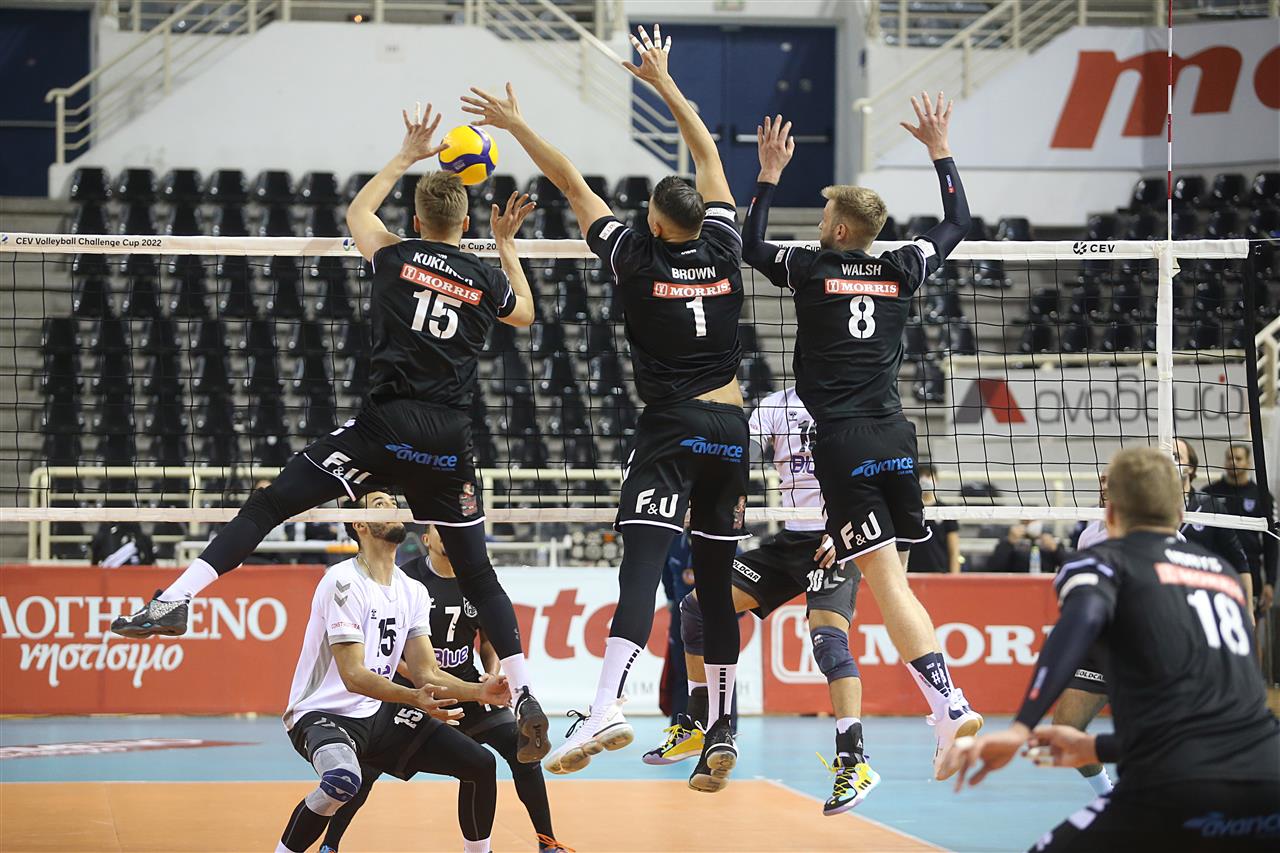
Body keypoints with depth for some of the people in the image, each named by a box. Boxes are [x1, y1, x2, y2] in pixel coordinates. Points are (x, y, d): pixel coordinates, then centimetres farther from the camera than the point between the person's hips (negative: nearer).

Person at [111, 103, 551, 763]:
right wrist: (506, 244, 44)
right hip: (449, 442, 2)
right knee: (476, 573, 10)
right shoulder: (487, 281, 9)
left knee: (268, 506, 0)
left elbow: (356, 211, 30)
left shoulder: (396, 258, 6)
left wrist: (406, 156, 40)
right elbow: (525, 313, 35)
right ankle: (525, 698, 2)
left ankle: (174, 600, -11)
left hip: (384, 428, -2)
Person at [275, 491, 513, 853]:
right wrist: (414, 698, -38)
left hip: (380, 714, 8)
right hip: (323, 714, -8)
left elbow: (426, 672, 5)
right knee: (343, 780, -39)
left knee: (480, 764, -1)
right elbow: (353, 675, -24)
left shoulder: (413, 592, 7)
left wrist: (480, 691, -12)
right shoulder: (345, 582, -17)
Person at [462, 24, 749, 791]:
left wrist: (517, 125, 15)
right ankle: (722, 735, 9)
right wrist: (664, 81, 27)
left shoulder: (638, 257, -3)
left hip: (671, 431, -4)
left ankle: (607, 708, -36)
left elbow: (572, 182, 5)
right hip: (731, 429, 4)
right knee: (716, 582, 9)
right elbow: (708, 155, 18)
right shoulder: (723, 248, 5)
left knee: (642, 563, -18)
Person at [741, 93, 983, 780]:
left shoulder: (812, 268, 0)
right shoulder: (901, 270, 8)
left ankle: (950, 704, -24)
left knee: (886, 582, -11)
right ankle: (946, 713, 9)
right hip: (895, 437, 5)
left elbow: (751, 246, 20)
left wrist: (770, 172, 25)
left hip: (843, 443, -5)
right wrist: (939, 149, 32)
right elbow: (957, 222, 26)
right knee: (896, 579, 11)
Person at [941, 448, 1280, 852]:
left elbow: (1082, 621, -13)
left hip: (1177, 791, -4)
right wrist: (1097, 749, 42)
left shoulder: (1104, 561, 11)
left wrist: (1019, 729, -23)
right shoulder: (1225, 571, 26)